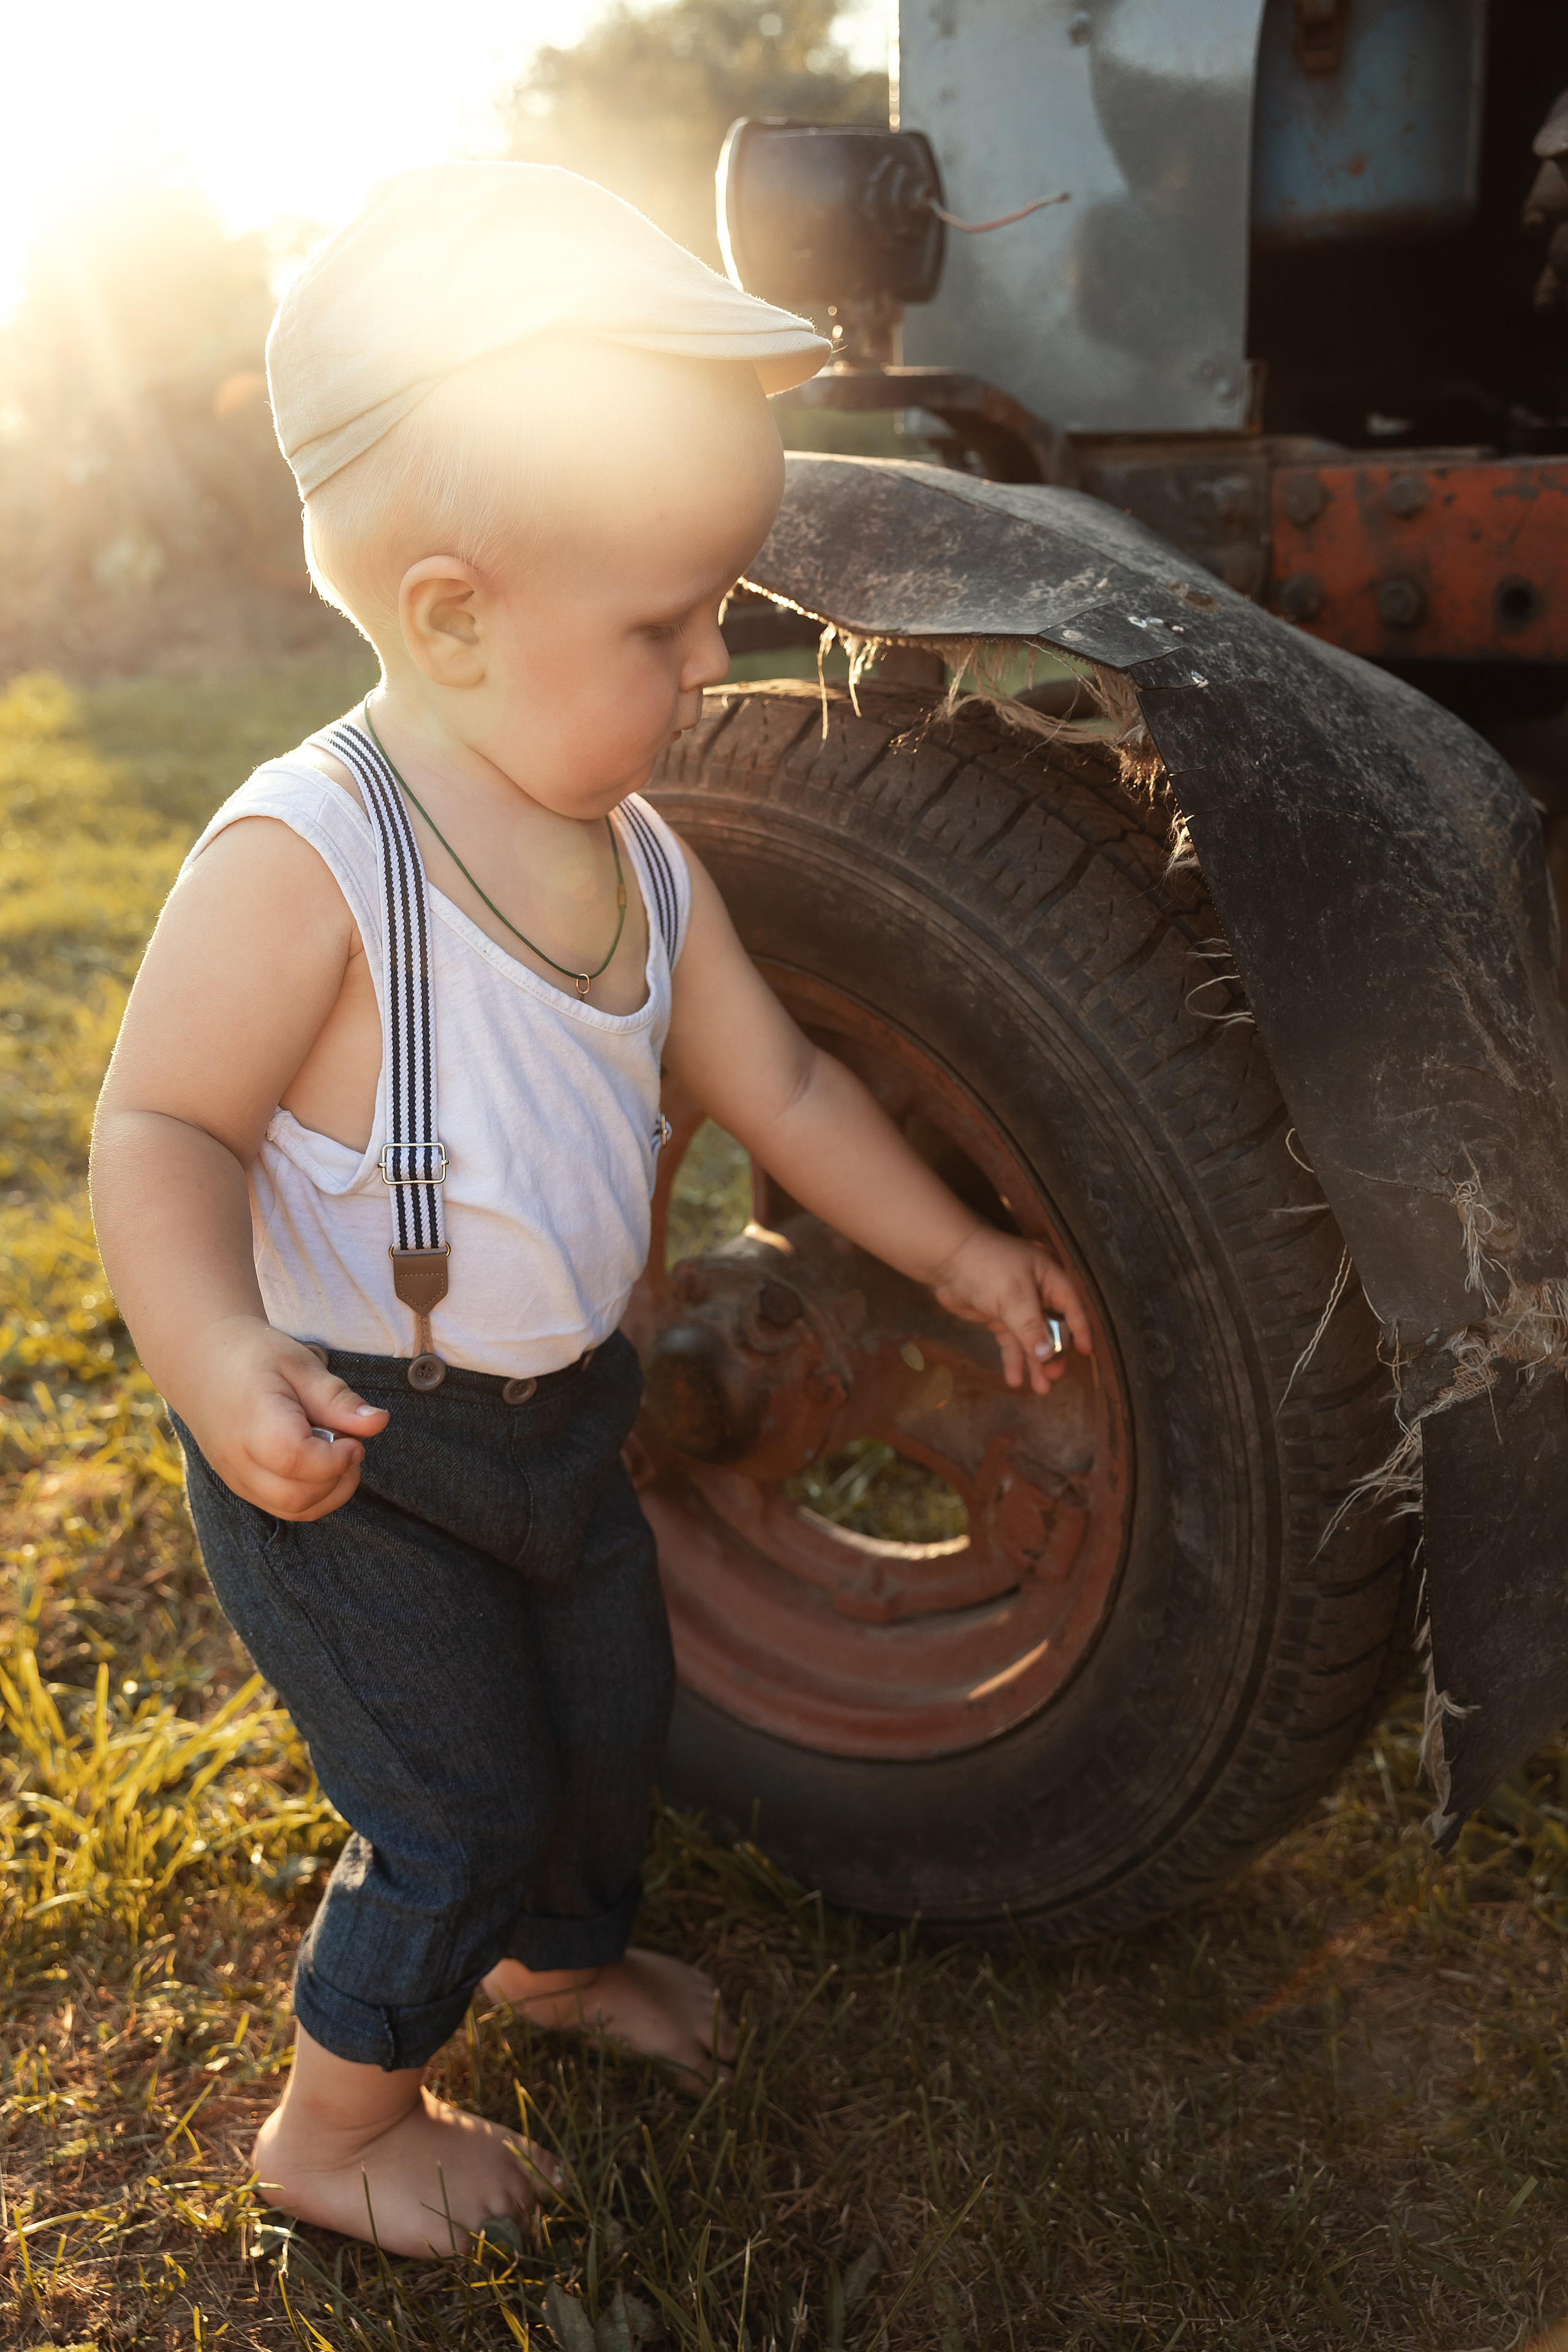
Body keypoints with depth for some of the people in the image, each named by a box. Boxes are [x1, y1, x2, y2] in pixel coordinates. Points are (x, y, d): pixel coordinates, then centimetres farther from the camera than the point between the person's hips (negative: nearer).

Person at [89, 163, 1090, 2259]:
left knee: (614, 1711, 24)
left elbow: (775, 1076, 7)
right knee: (457, 1815, 4)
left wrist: (954, 1252, 12)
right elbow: (162, 1132, -23)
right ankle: (337, 2127, 33)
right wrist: (217, 1355, -40)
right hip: (345, 1457, -7)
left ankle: (561, 1952, 56)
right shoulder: (304, 863, -26)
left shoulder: (637, 856, -3)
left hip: (556, 1413, 8)